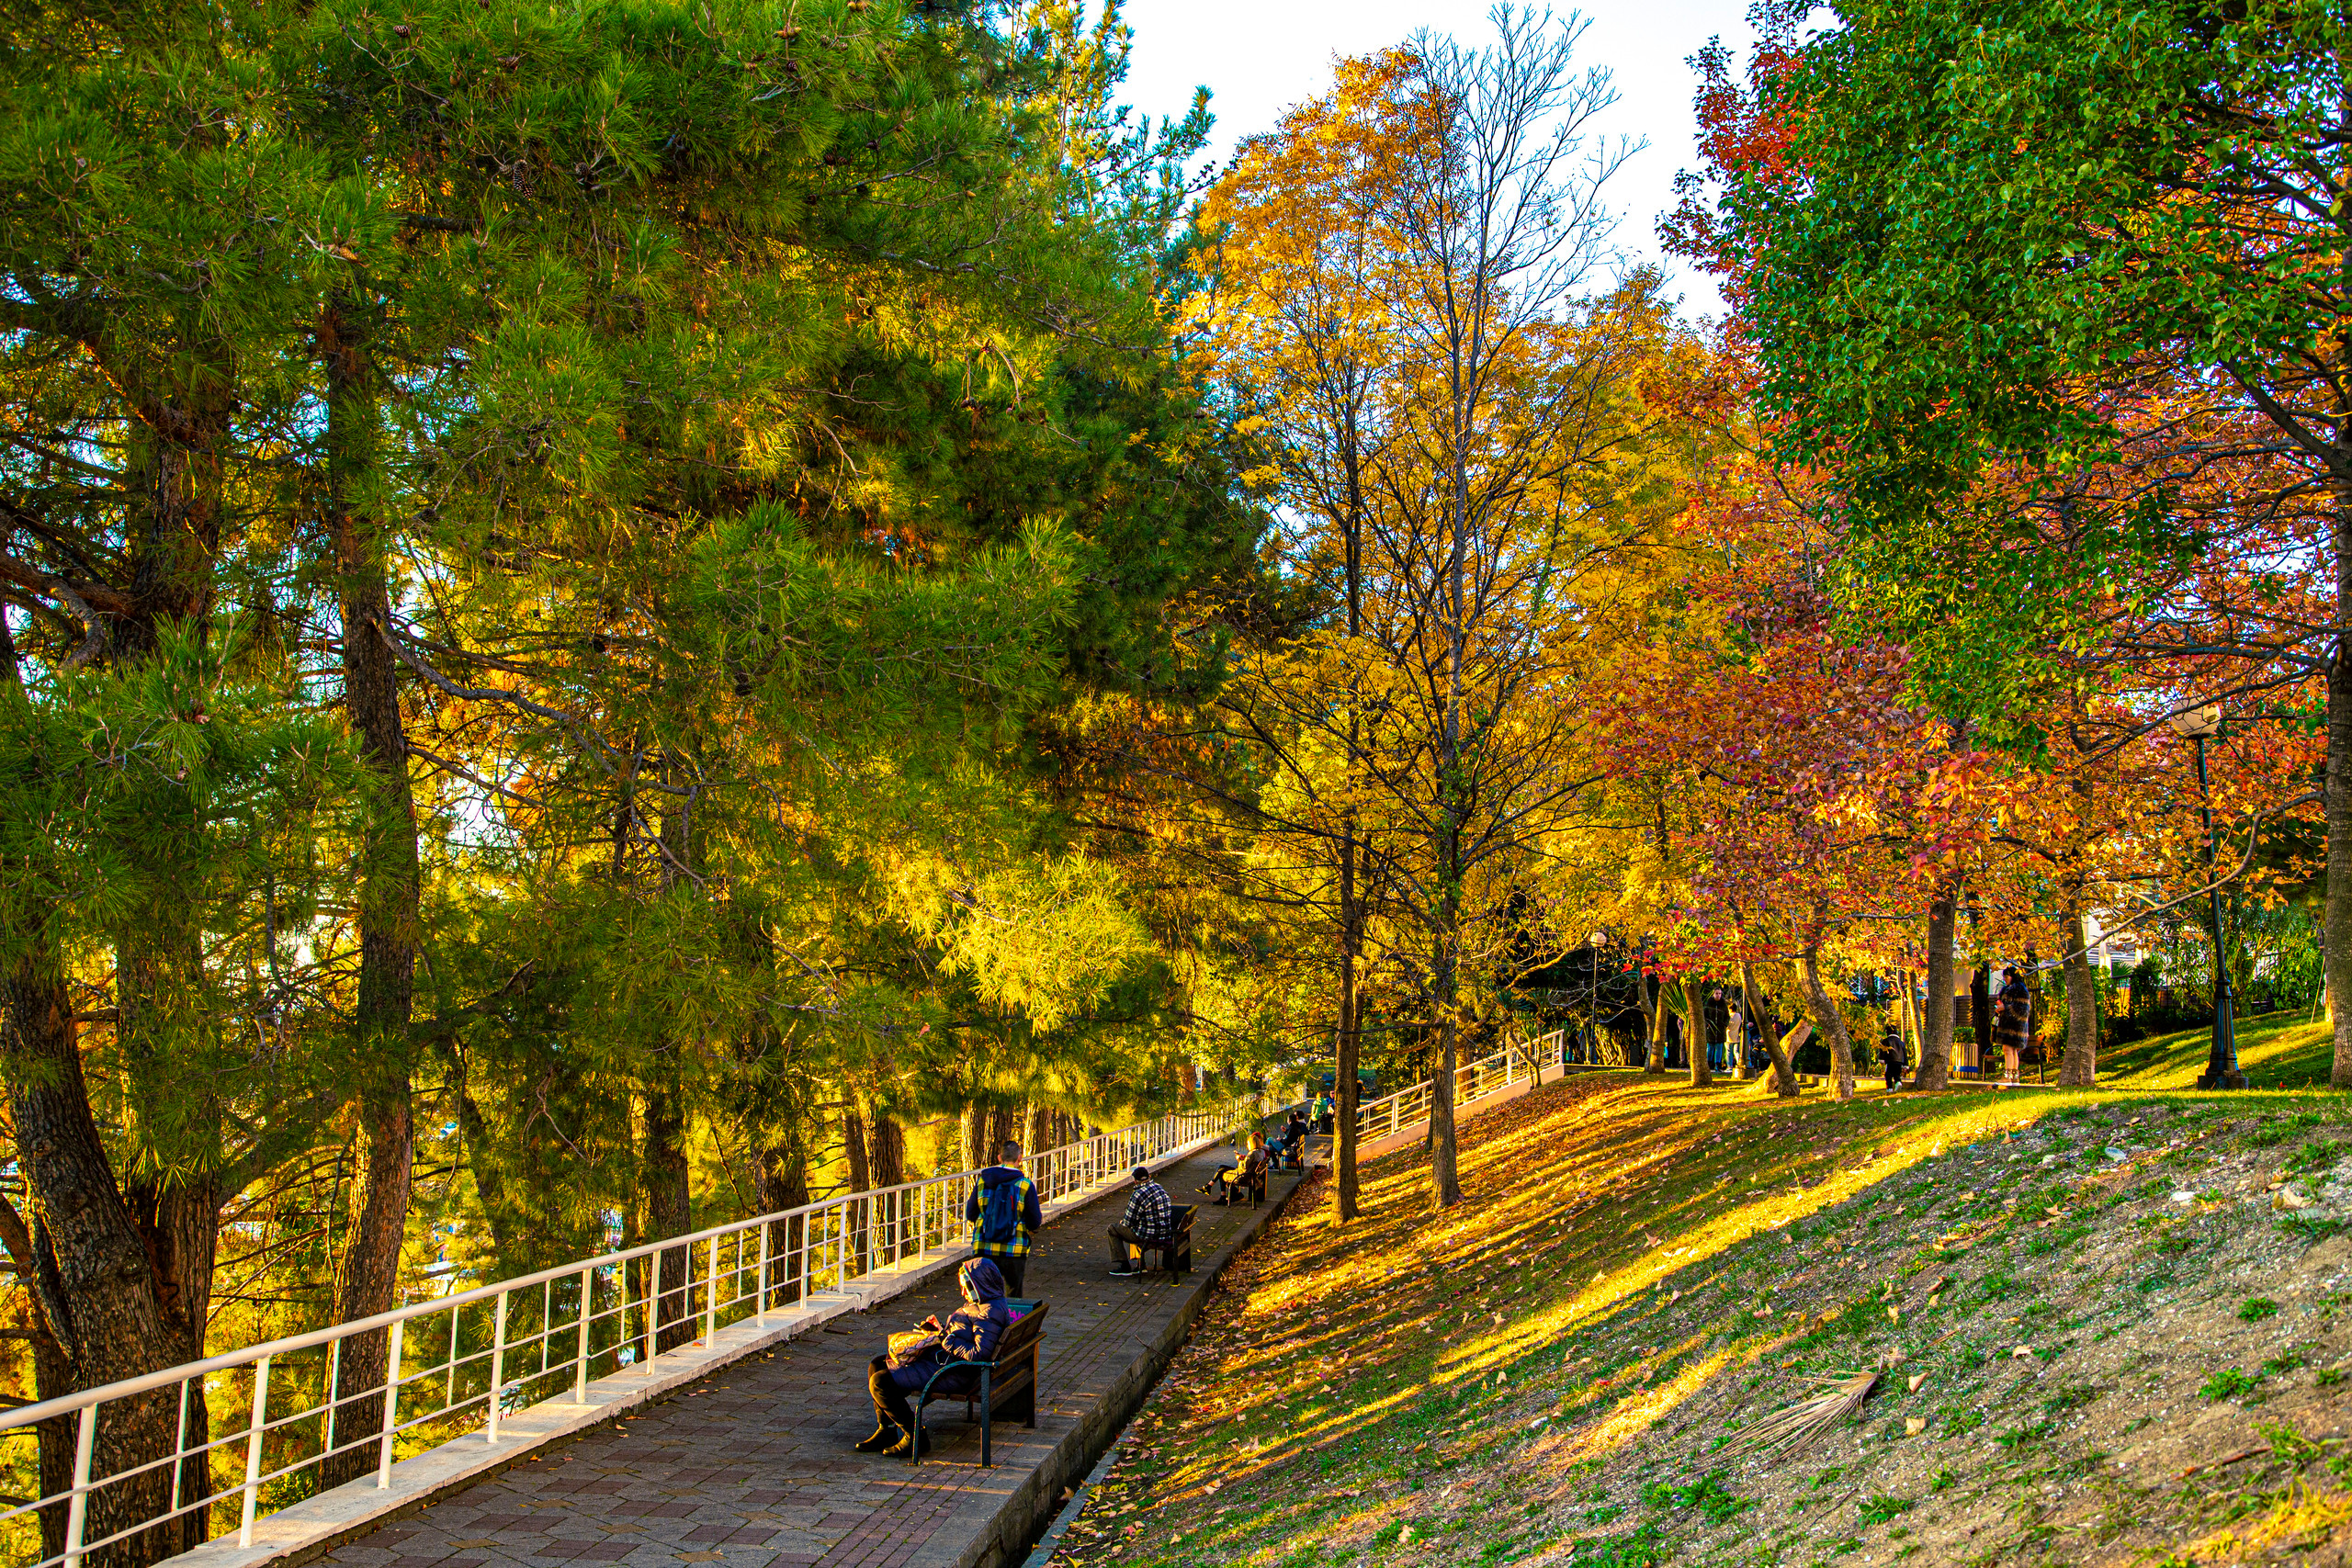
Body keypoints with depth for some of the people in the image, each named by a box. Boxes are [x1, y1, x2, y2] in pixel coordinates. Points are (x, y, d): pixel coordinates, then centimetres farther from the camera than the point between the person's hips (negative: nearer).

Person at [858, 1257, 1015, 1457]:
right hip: (940, 1357, 12)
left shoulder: (990, 1313, -20)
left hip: (953, 1373, -12)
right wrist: (938, 1327, 11)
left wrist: (947, 1340, -20)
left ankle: (914, 1438, -6)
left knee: (880, 1382, -18)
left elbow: (978, 1354, -28)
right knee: (876, 1366, 16)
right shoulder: (978, 1305, 13)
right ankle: (885, 1432, 18)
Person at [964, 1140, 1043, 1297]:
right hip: (1013, 1250, -2)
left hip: (983, 1249, 2)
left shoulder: (982, 1181, 0)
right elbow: (1035, 1222, -4)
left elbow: (970, 1215, 7)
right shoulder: (1026, 1185, -8)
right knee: (1013, 1296, 11)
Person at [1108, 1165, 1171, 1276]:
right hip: (1164, 1235, 8)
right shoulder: (1159, 1188, 7)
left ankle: (1125, 1267, 8)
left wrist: (1122, 1222, 11)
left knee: (1113, 1229, 7)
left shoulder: (1138, 1195, -20)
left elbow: (1128, 1222, -14)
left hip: (1149, 1237, -8)